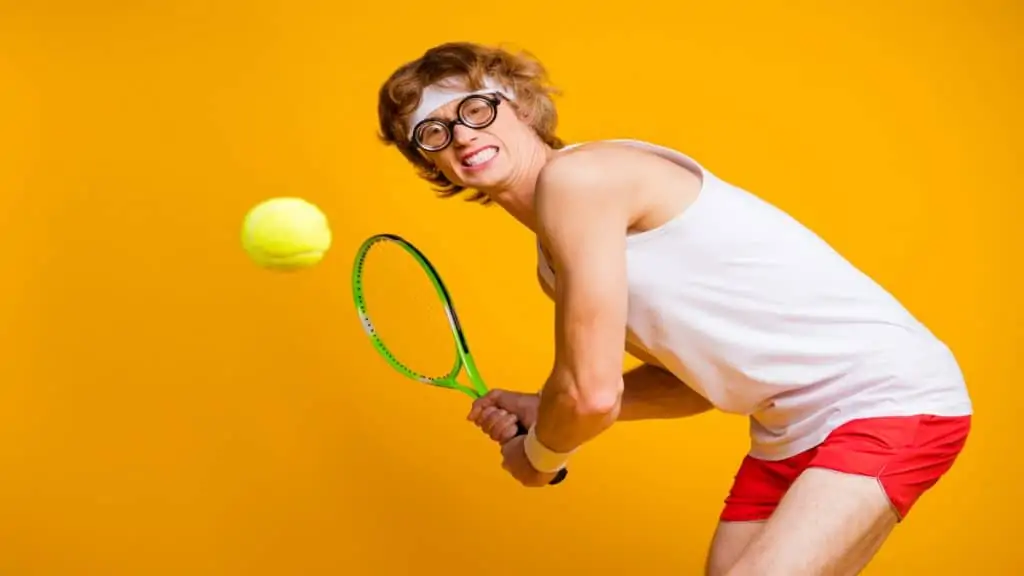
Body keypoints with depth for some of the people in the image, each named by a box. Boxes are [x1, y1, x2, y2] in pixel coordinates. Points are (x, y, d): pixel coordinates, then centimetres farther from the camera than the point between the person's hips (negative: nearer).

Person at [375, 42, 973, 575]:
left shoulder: (575, 175, -17)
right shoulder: (554, 263, 11)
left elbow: (593, 393, -19)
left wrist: (536, 456, 2)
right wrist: (544, 414, 10)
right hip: (792, 429, 9)